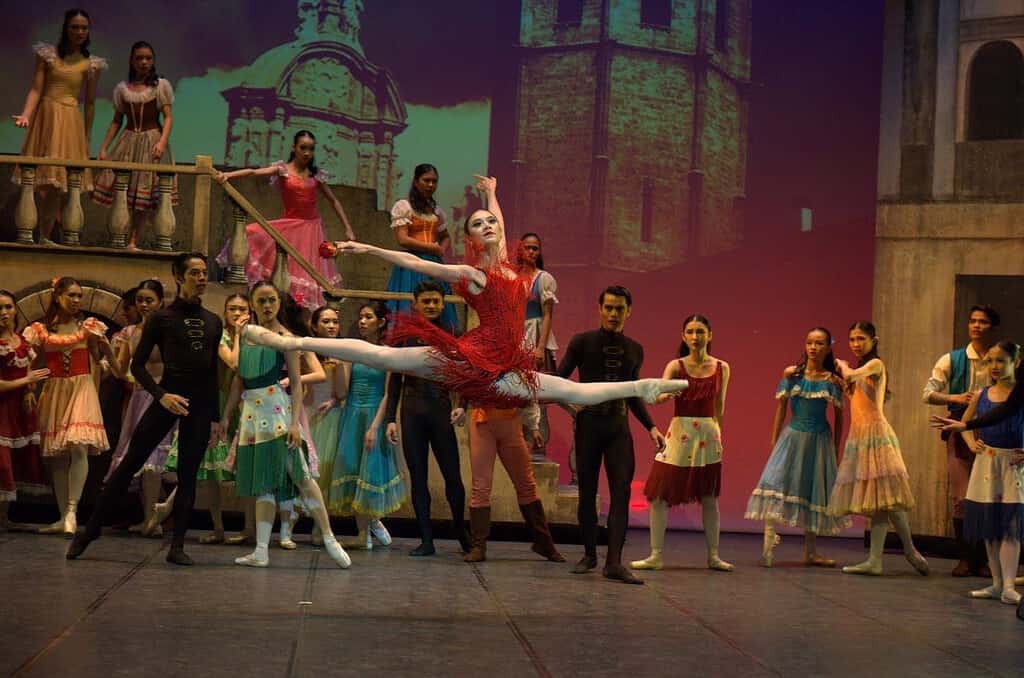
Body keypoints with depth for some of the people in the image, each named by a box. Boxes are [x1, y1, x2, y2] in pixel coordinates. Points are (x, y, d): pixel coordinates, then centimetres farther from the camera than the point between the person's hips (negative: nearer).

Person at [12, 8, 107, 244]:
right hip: (45, 117, -1)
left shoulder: (90, 64, 6)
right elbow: (36, 90, -1)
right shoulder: (47, 54, 3)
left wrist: (87, 137, 11)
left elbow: (90, 103, 10)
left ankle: (45, 237, 2)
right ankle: (40, 237, -2)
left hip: (70, 122, 1)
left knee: (57, 183, -3)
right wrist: (26, 116, -17)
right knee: (41, 181, -5)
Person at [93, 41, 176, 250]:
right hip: (128, 141, 2)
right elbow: (116, 121, 11)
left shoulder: (161, 85, 0)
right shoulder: (122, 88, 8)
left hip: (151, 142, -2)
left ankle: (132, 241, 7)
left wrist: (162, 141, -22)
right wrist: (104, 148, 5)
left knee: (143, 194, 1)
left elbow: (168, 117, -6)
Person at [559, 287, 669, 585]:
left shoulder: (635, 350, 12)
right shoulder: (582, 342, 1)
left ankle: (614, 562, -12)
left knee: (621, 492, -9)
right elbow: (559, 380, 1)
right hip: (588, 424, -2)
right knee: (587, 492, 5)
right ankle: (589, 555, 19)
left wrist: (651, 427, 12)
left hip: (619, 427, 2)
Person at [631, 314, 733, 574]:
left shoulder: (722, 368, 3)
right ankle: (656, 556, 4)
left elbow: (719, 407, 10)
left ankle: (713, 556, 19)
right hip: (679, 433, -1)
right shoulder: (676, 366, -1)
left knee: (709, 498, 8)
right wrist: (665, 394, -37)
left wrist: (716, 433, 11)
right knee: (659, 496, -3)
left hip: (708, 436, 1)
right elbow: (661, 394, -15)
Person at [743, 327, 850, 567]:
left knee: (814, 491, 7)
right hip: (793, 436, 0)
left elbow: (838, 415, 5)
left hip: (819, 440, 1)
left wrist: (836, 448, 6)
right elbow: (782, 406, 4)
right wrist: (774, 439, 2)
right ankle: (769, 541, -21)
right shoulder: (792, 374, -2)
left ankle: (810, 553, 16)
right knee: (776, 483, -17)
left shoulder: (833, 380, -2)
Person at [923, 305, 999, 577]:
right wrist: (956, 398, -16)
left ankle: (982, 559, 12)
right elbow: (929, 393, 0)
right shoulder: (952, 360, 4)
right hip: (960, 432, 0)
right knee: (960, 497, 0)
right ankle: (964, 557, 9)